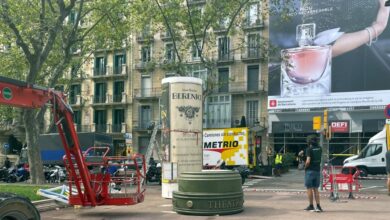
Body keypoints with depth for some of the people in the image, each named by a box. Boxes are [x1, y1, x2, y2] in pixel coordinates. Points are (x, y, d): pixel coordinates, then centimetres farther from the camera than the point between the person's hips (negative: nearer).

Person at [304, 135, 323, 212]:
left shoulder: (309, 149, -14)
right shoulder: (319, 149, 6)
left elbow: (308, 161, -21)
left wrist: (305, 167, -4)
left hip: (310, 170, -6)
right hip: (317, 170, 6)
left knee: (309, 188, 4)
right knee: (316, 189, 11)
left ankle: (311, 206, 8)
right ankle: (318, 206, 4)